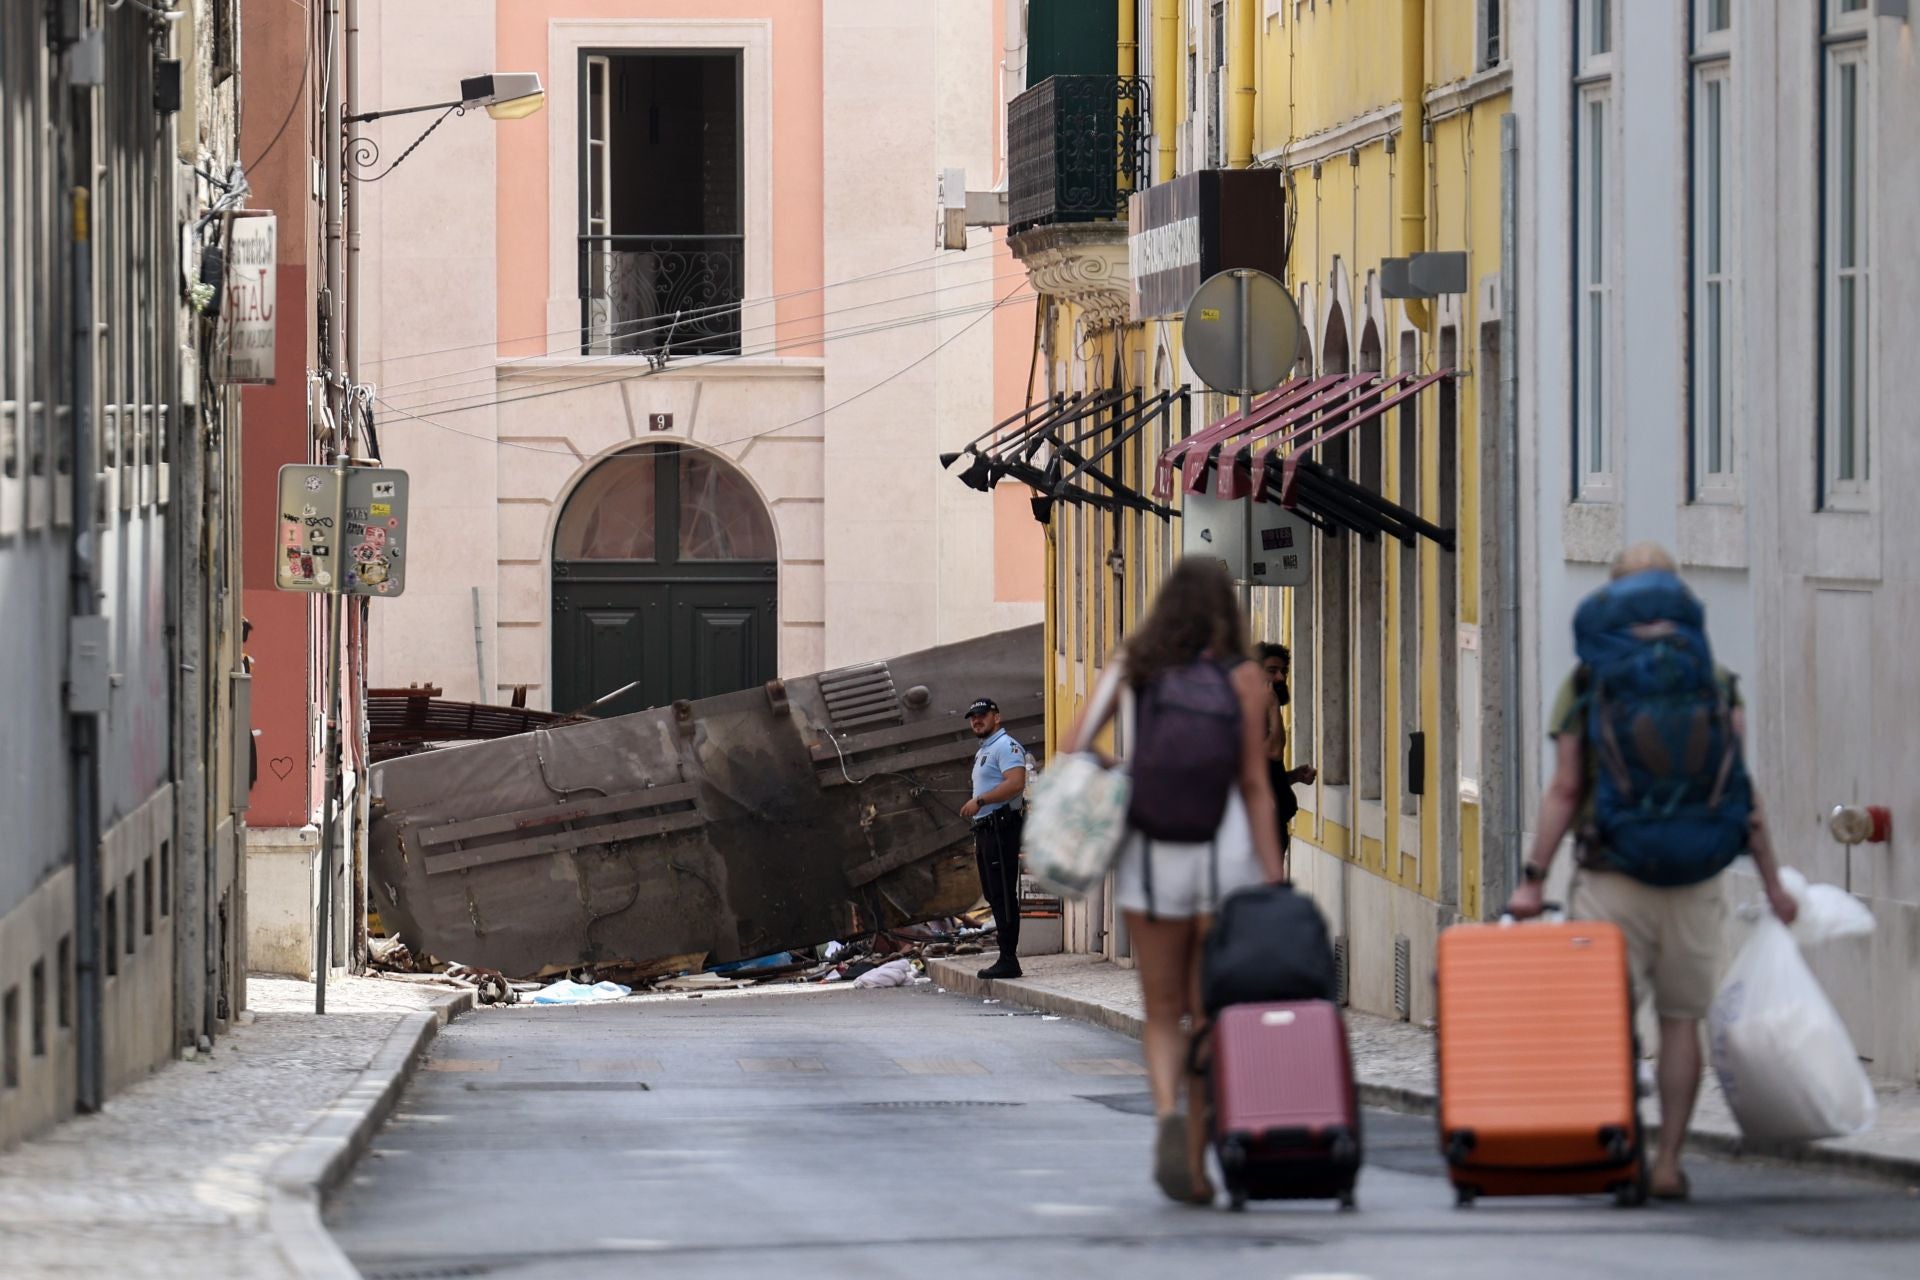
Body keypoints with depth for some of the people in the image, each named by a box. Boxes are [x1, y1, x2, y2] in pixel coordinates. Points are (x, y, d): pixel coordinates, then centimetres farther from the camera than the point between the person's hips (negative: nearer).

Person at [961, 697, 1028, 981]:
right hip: (986, 830, 11)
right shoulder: (983, 752, 25)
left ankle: (1009, 960, -15)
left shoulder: (1005, 746, -8)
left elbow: (1015, 783, -22)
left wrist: (979, 801, -23)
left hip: (1002, 827, -11)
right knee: (994, 896, 9)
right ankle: (1006, 959, 11)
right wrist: (978, 841, 23)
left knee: (1003, 896, -12)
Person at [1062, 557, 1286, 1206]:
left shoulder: (1136, 667, 5)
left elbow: (1078, 738, -9)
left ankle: (1167, 1113, -16)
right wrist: (1273, 879, -4)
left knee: (1163, 1013, 12)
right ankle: (1194, 1165, 5)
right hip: (1226, 850, -1)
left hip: (1152, 854, 1)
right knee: (1208, 1013, 9)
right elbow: (1255, 785, -5)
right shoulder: (1244, 680, -1)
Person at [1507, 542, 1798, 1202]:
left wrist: (1532, 878, 0)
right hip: (1692, 879, 1)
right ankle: (1668, 1163, 5)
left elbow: (1564, 792, -4)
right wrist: (1773, 883, 9)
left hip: (1610, 876, -1)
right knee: (1681, 1019, 7)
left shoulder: (1585, 685, 0)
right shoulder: (1716, 684, 3)